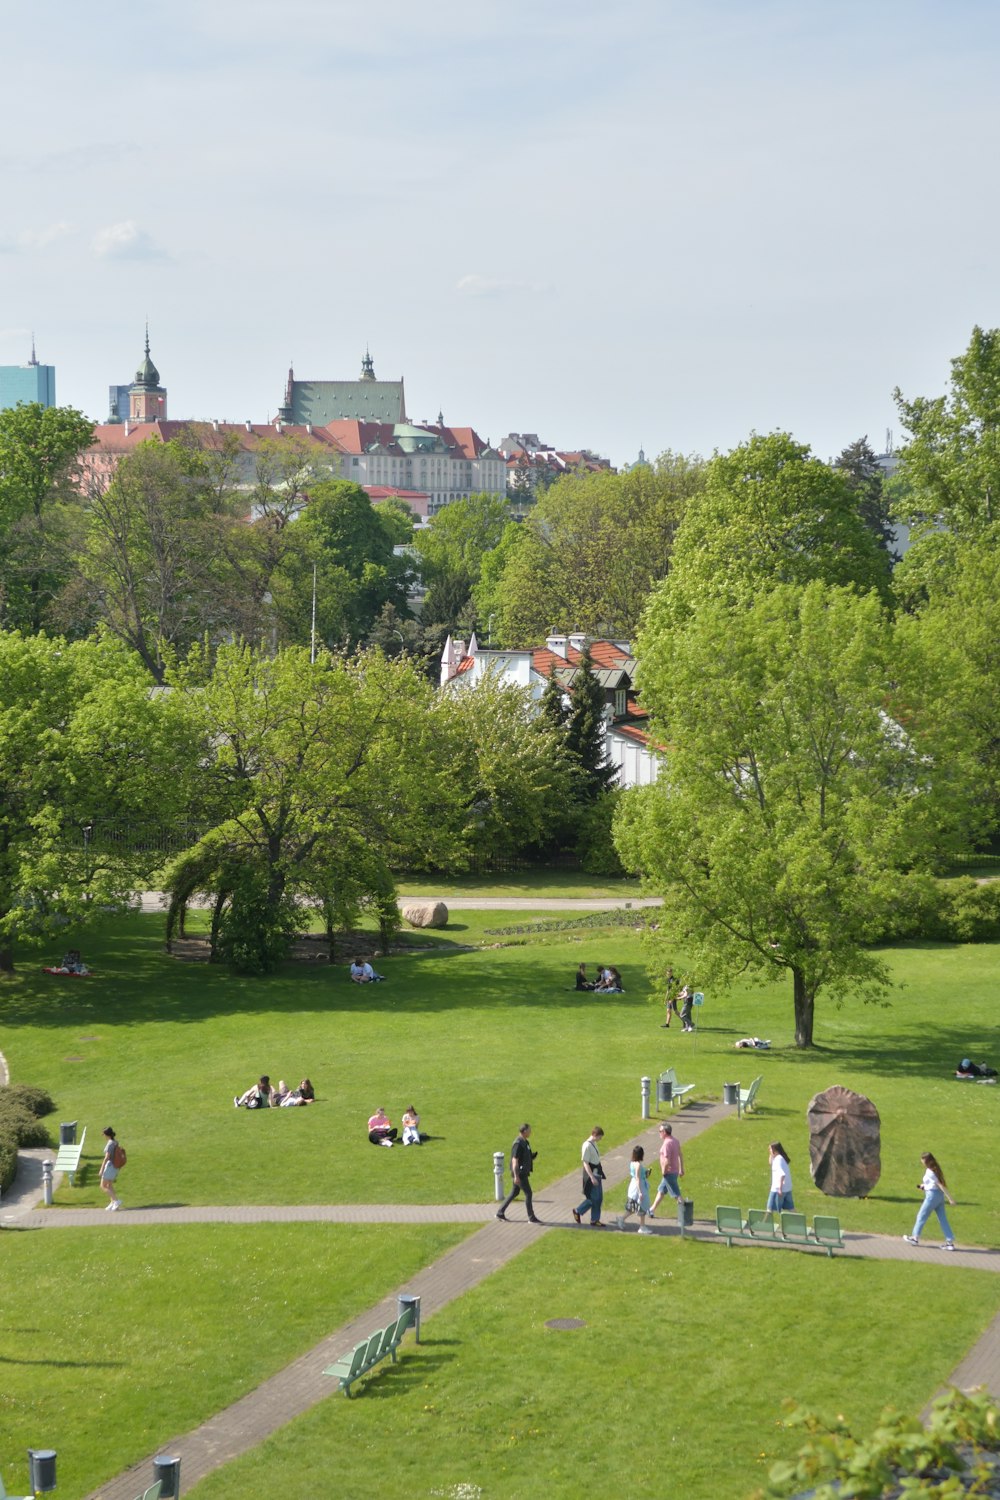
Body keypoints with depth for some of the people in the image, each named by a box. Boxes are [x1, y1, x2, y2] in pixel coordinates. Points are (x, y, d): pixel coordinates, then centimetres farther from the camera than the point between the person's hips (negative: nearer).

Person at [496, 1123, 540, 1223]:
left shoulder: (524, 1142, 11)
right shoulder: (518, 1143, -20)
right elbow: (515, 1160, -22)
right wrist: (516, 1176, -25)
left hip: (523, 1172, 10)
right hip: (519, 1173, -10)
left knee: (514, 1193, 16)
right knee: (528, 1194, -5)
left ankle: (500, 1213, 23)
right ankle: (531, 1218, 1)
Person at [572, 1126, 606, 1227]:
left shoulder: (594, 1144, 10)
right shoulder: (587, 1146, -19)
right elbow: (586, 1163, -20)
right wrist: (592, 1177, -23)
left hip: (597, 1175, 9)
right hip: (591, 1176, -9)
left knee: (599, 1198, 10)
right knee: (593, 1198, -5)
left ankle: (595, 1220, 17)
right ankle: (578, 1212, 13)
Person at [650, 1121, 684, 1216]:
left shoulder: (667, 1143, -23)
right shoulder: (675, 1141, 7)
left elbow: (667, 1161, -27)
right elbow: (681, 1155, 16)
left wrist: (664, 1172, -14)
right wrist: (681, 1169, 22)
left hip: (669, 1172, -10)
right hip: (675, 1172, 10)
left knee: (676, 1194, -4)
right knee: (661, 1191, 19)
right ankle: (651, 1211, 29)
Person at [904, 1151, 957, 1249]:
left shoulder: (929, 1172, -17)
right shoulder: (935, 1169, 9)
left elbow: (940, 1184, -20)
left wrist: (949, 1197, -22)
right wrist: (925, 1185, 19)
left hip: (932, 1195, -8)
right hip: (940, 1195, 8)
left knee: (921, 1216, 9)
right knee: (943, 1219, 6)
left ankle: (915, 1238, 22)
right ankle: (950, 1242, 2)